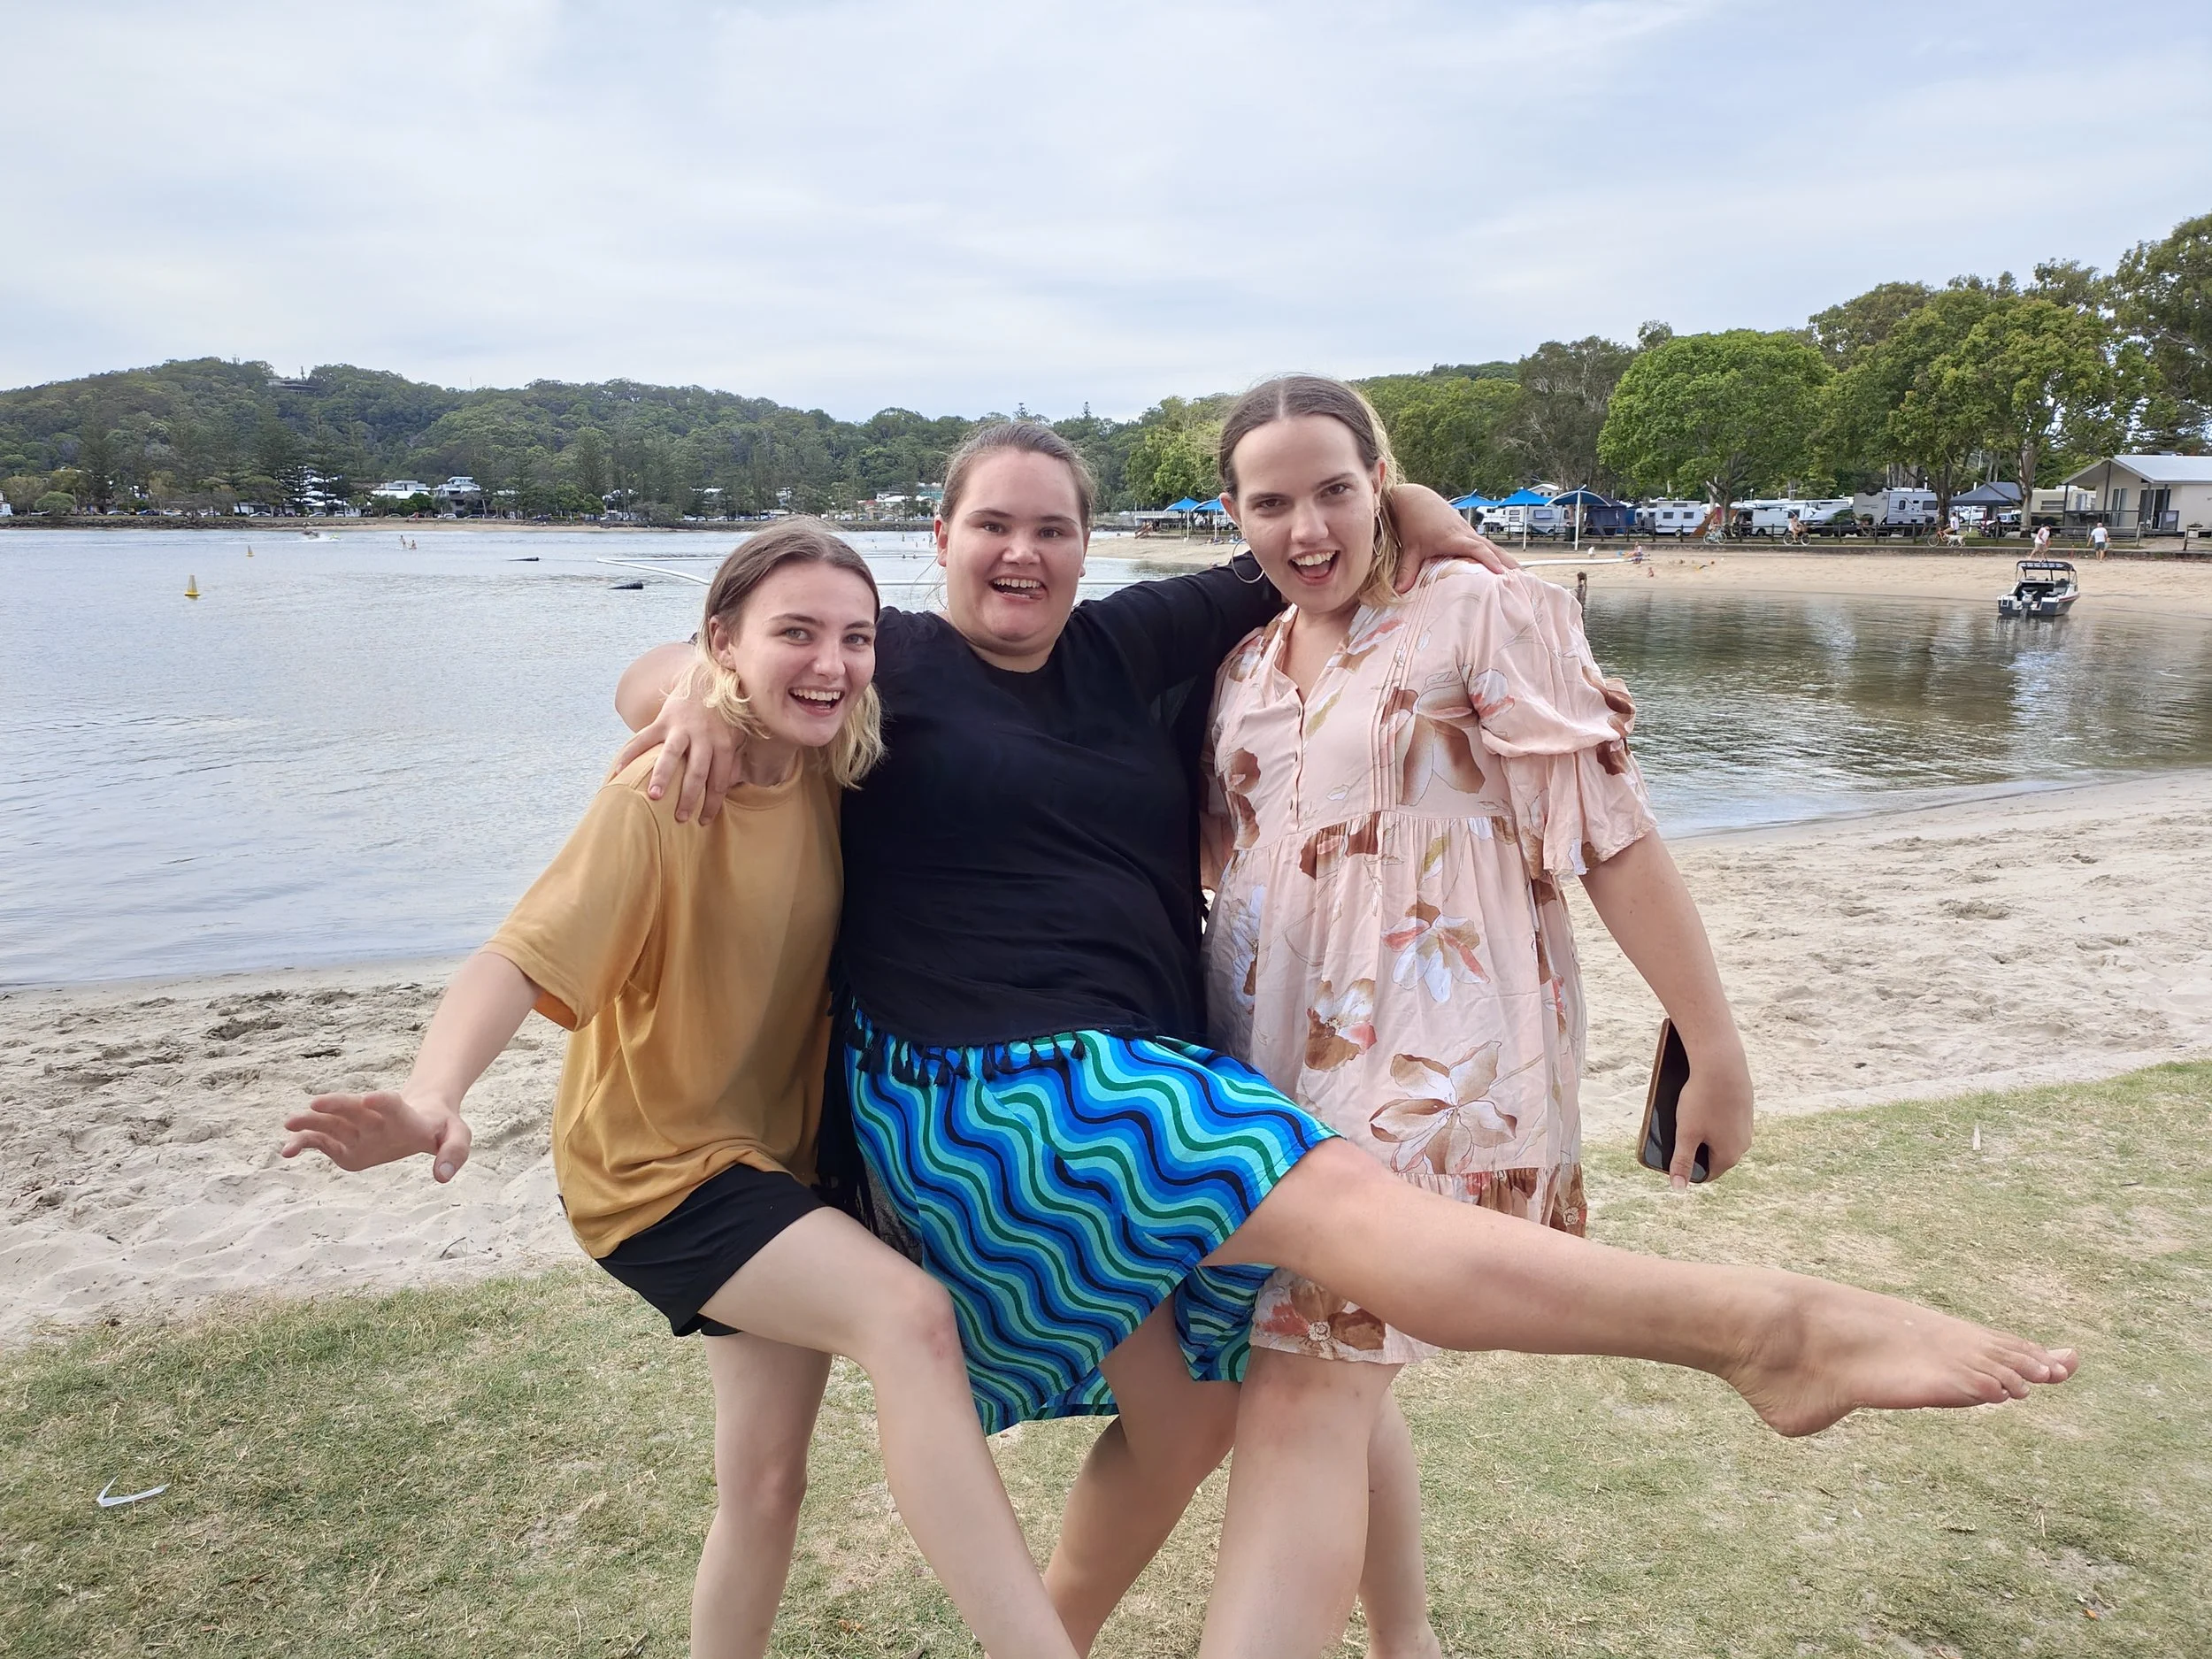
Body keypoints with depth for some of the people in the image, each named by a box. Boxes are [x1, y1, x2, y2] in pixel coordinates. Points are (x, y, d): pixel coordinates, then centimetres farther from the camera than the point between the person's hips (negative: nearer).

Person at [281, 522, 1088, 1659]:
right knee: (908, 1314, -28)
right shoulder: (658, 800, -22)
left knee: (766, 1477, 15)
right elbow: (522, 957, -33)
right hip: (662, 1167, -7)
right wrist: (430, 1097, -50)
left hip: (782, 1152, 7)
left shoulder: (827, 775, -4)